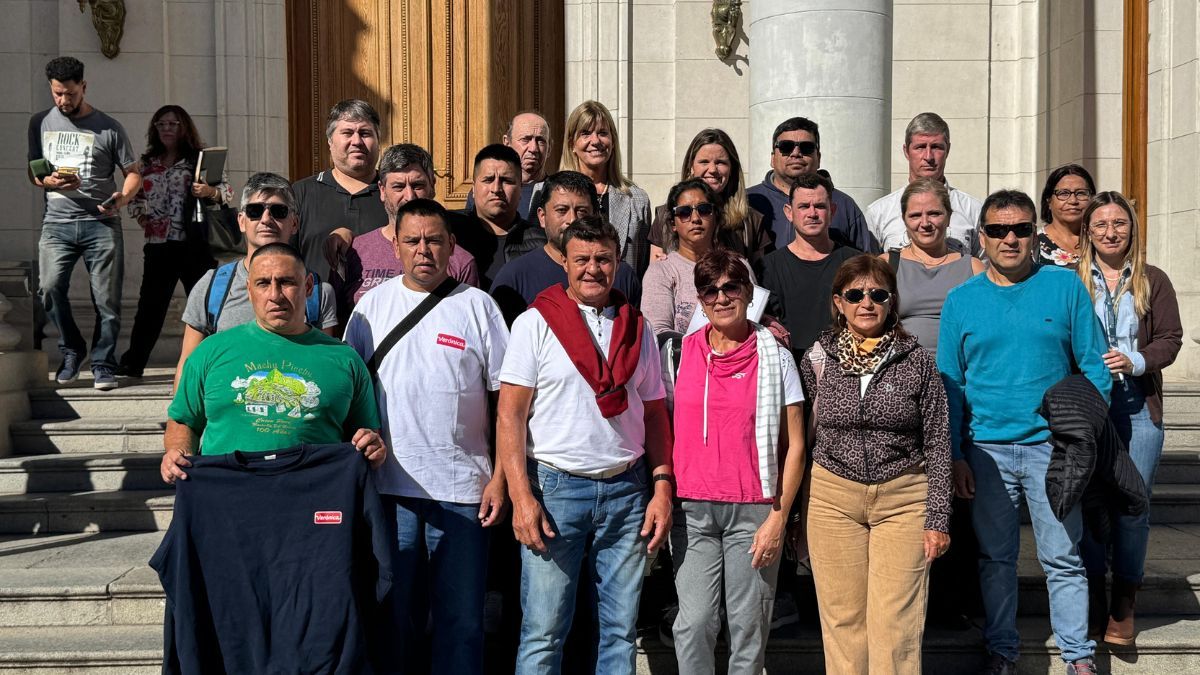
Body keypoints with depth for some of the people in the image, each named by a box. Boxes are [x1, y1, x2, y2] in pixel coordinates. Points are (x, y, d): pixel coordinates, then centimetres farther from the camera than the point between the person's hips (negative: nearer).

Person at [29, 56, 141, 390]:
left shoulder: (108, 128, 5)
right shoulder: (41, 123, 13)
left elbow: (133, 173, 7)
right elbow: (33, 171, 17)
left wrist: (123, 197, -14)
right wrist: (50, 182, -6)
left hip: (101, 223, -1)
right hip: (57, 222, 2)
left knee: (107, 299, -3)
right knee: (50, 287, -15)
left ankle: (103, 365, 9)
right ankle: (72, 350, 7)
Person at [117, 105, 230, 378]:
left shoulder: (198, 160, 2)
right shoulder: (147, 163, 13)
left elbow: (228, 191, -4)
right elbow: (134, 196, 22)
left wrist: (209, 191, -24)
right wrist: (142, 217, 4)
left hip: (194, 245, -3)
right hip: (158, 245, 4)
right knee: (150, 304, 7)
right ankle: (132, 363, 14)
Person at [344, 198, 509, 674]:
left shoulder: (476, 306, 3)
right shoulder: (374, 304, 7)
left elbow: (504, 397, 2)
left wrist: (501, 477, -4)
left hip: (462, 489, -1)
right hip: (388, 486, 1)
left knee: (461, 617, 7)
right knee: (392, 611, 10)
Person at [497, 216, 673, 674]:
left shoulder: (638, 331, 11)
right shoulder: (536, 324, 0)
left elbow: (655, 415, 14)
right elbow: (510, 415, -4)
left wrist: (662, 490, 3)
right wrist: (521, 497, -13)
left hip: (627, 488, 4)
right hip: (555, 486, -3)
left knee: (621, 628, 8)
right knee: (544, 631, -2)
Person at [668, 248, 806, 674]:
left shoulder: (775, 357, 1)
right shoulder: (683, 353, 8)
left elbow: (794, 446, 1)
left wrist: (779, 517, -5)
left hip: (753, 511, -2)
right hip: (691, 510, 2)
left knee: (749, 628, 2)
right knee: (694, 624, -4)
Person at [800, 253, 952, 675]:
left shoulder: (918, 362, 0)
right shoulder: (818, 359, 4)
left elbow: (937, 443, 2)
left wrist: (938, 519, -2)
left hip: (903, 499, -1)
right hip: (832, 498, 2)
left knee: (895, 621, -5)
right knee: (842, 619, 5)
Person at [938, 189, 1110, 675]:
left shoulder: (1066, 287, 1)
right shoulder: (961, 300, 4)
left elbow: (1094, 367, 3)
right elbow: (950, 383, 5)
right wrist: (955, 456, 0)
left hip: (1053, 445, -1)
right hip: (987, 448, 2)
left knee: (1062, 557, 3)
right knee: (995, 557, 11)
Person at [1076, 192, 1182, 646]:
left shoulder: (1153, 281, 8)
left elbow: (1170, 339, 5)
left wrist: (1134, 360, -12)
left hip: (1138, 407, 1)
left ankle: (1123, 606, 15)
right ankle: (1093, 600, 17)